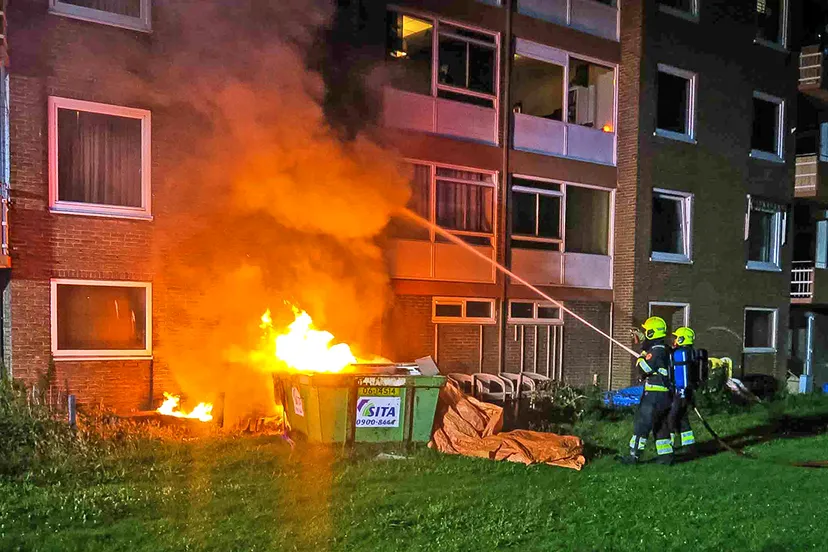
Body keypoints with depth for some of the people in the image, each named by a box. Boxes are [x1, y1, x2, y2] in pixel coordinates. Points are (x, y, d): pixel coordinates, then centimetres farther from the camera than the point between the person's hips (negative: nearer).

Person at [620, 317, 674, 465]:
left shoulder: (657, 350, -16)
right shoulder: (663, 348, 13)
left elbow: (645, 368, -20)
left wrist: (640, 357, -4)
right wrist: (643, 341, 31)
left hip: (655, 395, -9)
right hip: (665, 395, 9)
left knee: (642, 424, -6)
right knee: (661, 425, 14)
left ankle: (634, 455, -5)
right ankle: (666, 455, 15)